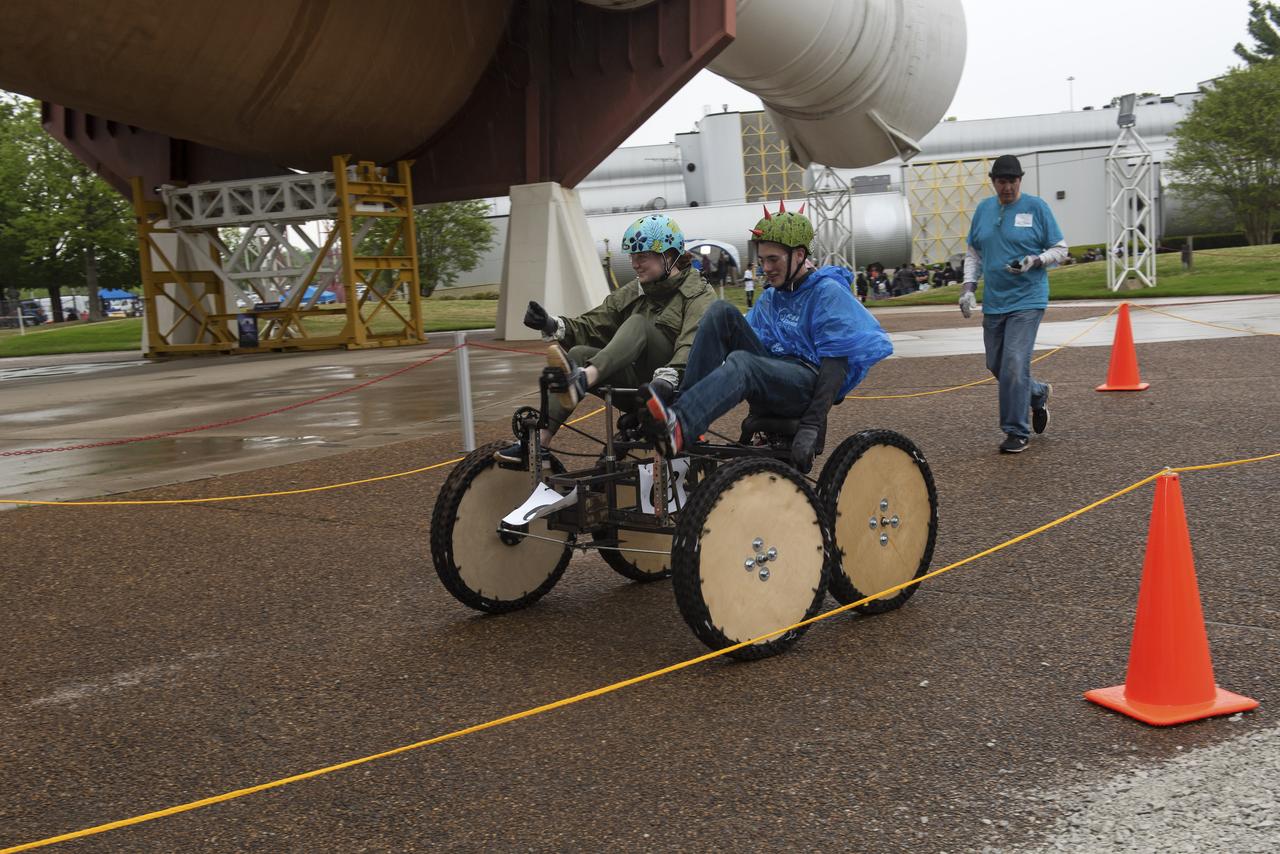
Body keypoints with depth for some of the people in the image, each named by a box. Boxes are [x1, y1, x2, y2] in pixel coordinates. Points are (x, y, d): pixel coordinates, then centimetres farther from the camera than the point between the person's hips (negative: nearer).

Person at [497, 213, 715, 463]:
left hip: (677, 385, -5)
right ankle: (538, 442, -26)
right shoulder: (632, 293, 16)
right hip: (637, 385, 6)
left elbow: (692, 345, -21)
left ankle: (582, 381, -52)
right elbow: (591, 327, 6)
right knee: (579, 353, -18)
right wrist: (552, 325, -14)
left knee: (638, 323, -27)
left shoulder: (699, 294, -3)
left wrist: (667, 378, -39)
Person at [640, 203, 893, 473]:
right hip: (771, 375, 7)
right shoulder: (771, 297, 20)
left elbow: (836, 363, -12)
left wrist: (813, 426, -23)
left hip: (807, 386, -6)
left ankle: (677, 427, -60)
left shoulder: (828, 293, -3)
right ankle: (684, 405, -27)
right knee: (722, 312, -12)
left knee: (741, 362, -36)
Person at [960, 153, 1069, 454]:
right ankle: (1038, 394, 39)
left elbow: (1060, 249, 0)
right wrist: (968, 286, 4)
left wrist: (1035, 261, -18)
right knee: (996, 365, 12)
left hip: (1027, 300, -6)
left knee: (1014, 364, -14)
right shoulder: (984, 209, 8)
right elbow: (973, 252, 16)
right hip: (993, 302, 6)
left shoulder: (1036, 207, -4)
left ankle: (1017, 432, -3)